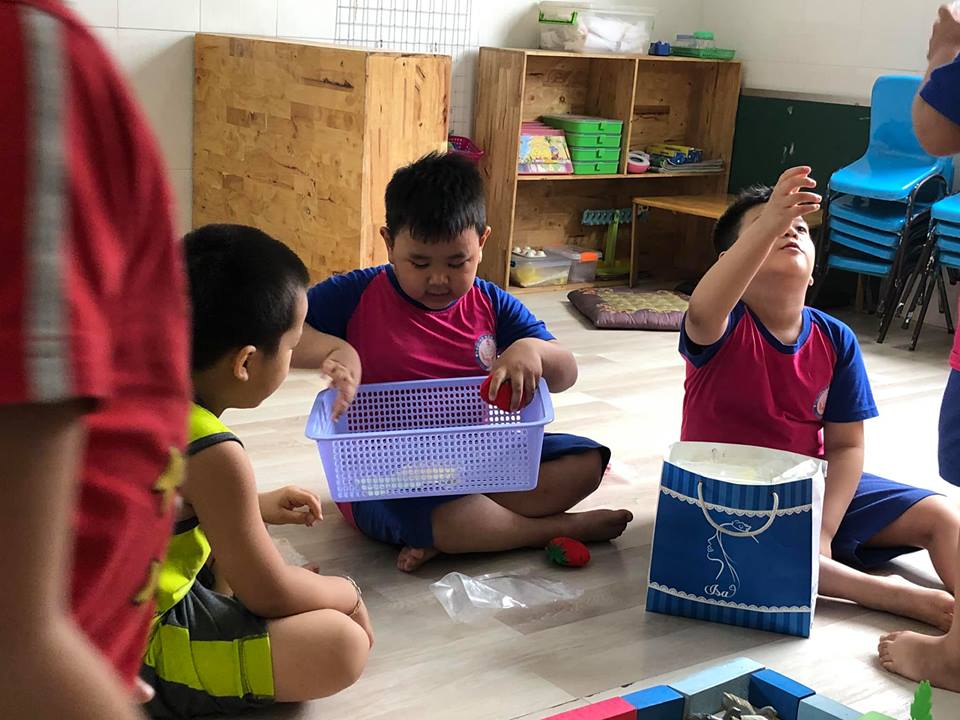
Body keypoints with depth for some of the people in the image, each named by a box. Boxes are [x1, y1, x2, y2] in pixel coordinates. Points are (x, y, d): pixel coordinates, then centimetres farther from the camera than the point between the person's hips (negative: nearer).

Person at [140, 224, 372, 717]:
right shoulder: (214, 455, -26)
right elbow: (269, 595, -16)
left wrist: (257, 507, 19)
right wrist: (347, 594, 2)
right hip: (140, 654, -10)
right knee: (343, 645, -16)